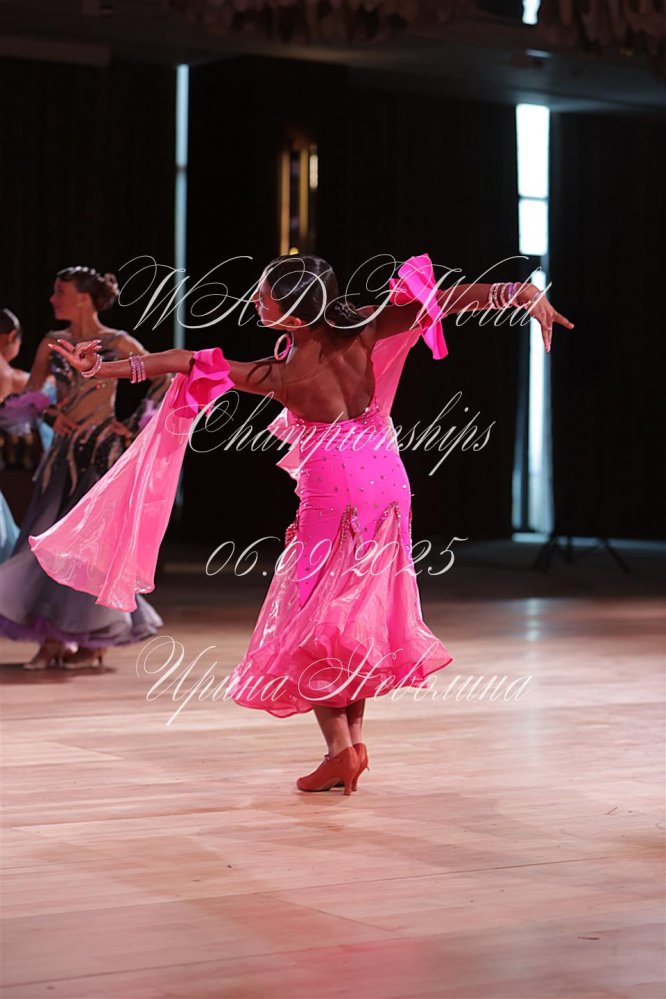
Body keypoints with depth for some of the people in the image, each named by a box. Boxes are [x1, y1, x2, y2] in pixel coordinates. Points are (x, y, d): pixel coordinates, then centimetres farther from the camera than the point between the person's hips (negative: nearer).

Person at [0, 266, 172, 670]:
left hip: (103, 450, -5)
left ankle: (94, 643, 6)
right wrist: (51, 413, -8)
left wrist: (136, 424, -6)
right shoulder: (53, 344, 10)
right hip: (65, 450, 5)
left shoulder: (117, 343, -4)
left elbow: (165, 378, -1)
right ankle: (53, 640, 4)